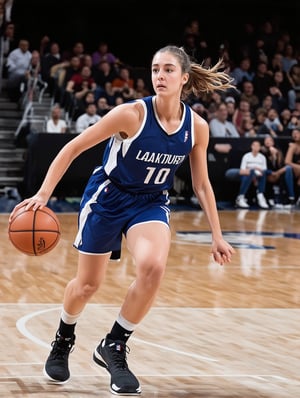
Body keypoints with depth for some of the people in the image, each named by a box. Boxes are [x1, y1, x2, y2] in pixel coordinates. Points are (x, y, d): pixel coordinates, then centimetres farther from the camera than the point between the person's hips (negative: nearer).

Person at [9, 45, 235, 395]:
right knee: (88, 283, 7)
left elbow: (201, 185, 2)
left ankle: (114, 346, -6)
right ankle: (63, 340, 40)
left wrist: (217, 236, 3)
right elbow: (74, 148, -17)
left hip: (150, 204, 2)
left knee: (153, 267, -26)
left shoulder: (197, 127, -11)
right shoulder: (132, 114, -22)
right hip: (108, 197, -2)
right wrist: (44, 194, -25)